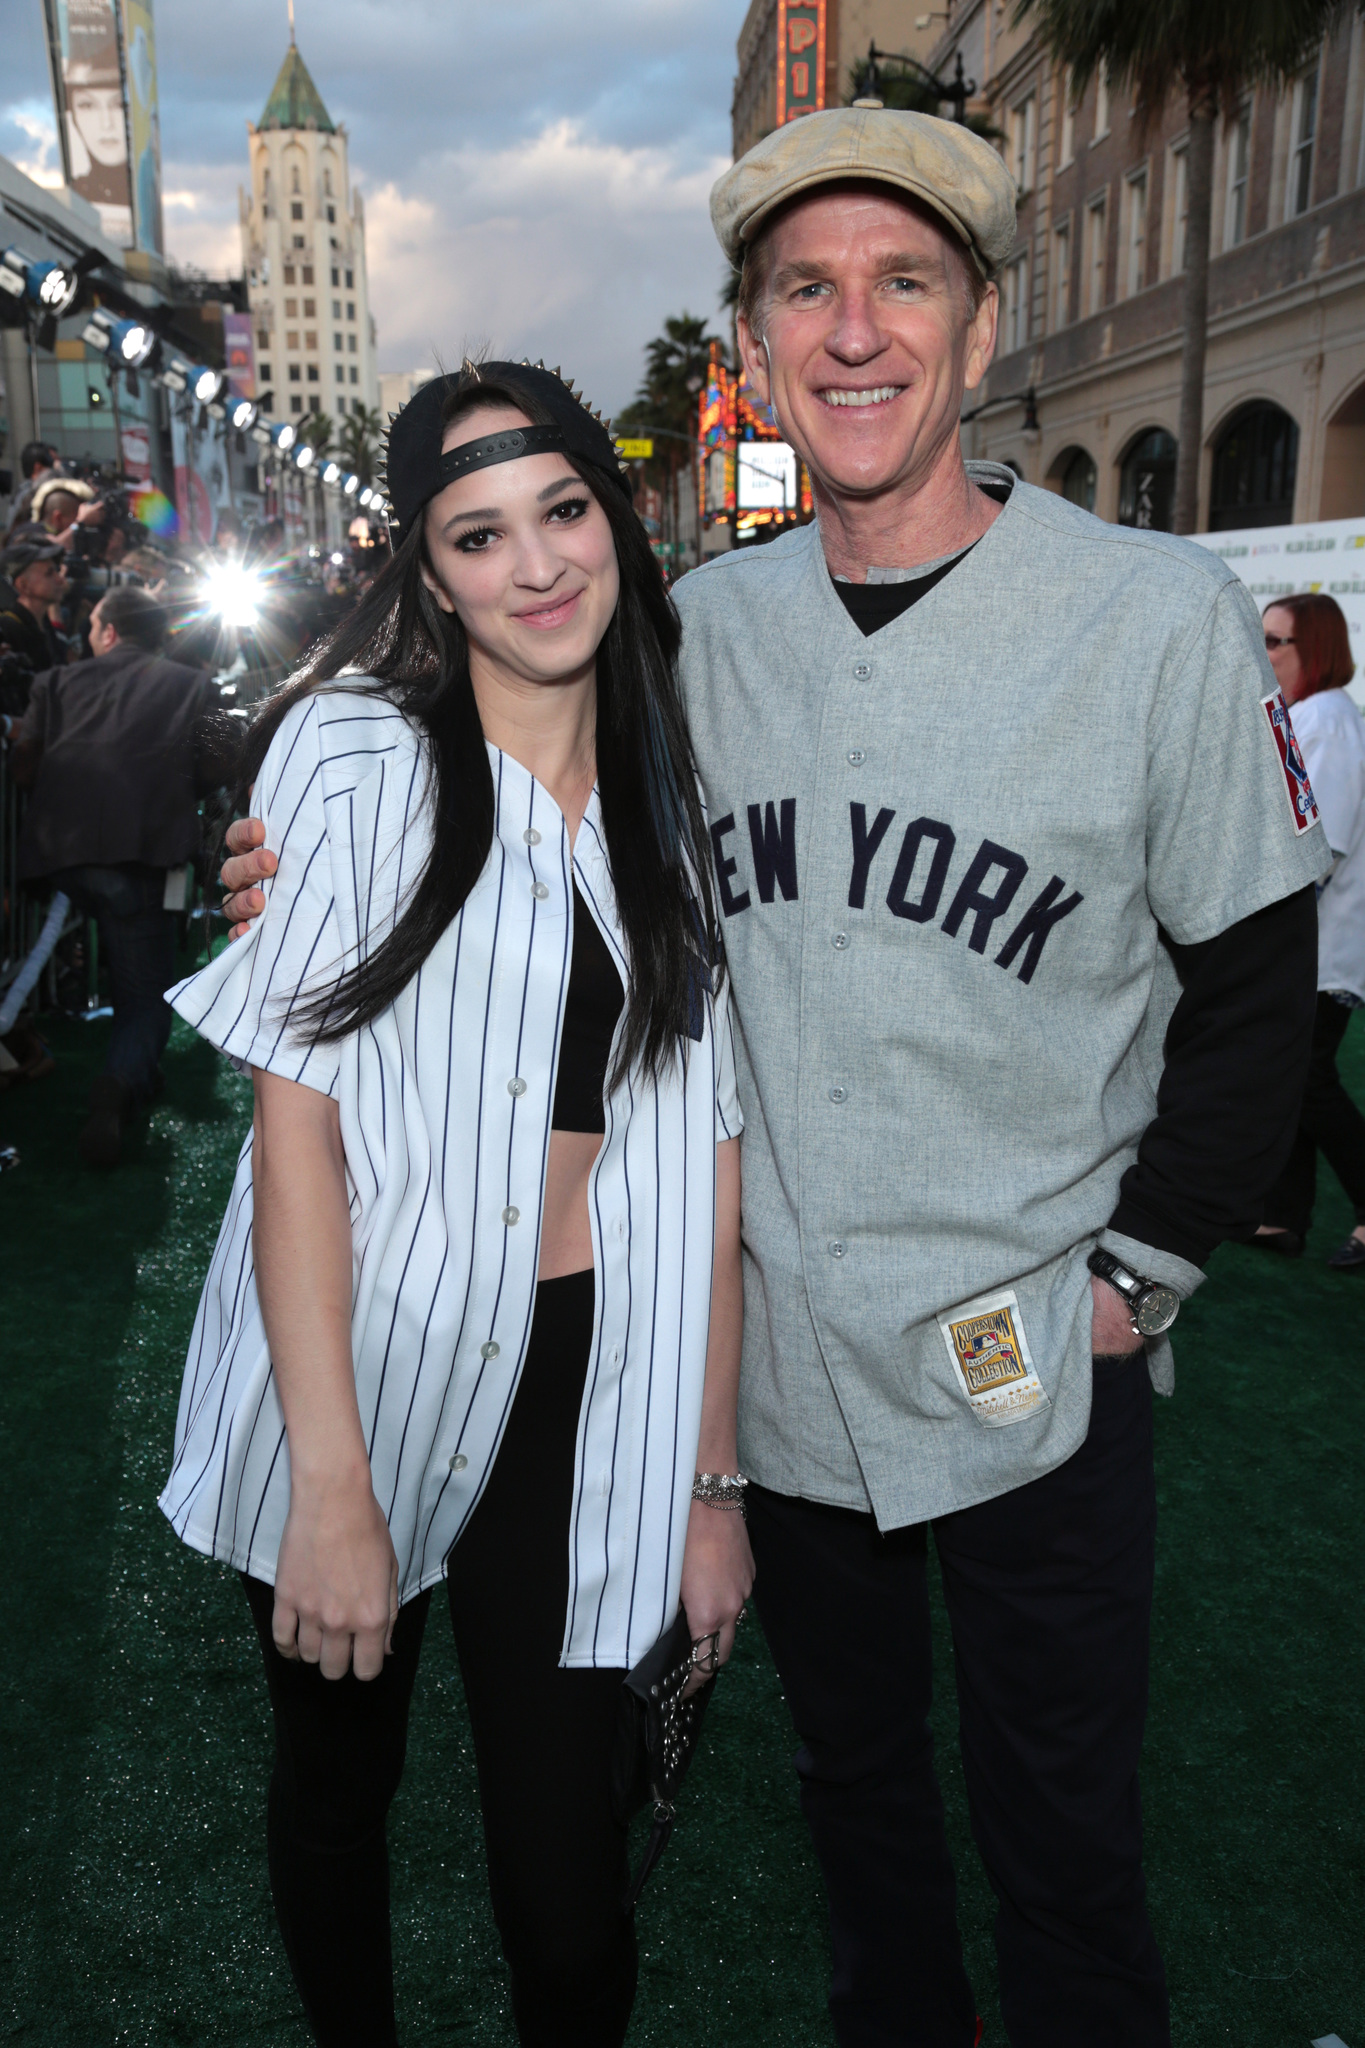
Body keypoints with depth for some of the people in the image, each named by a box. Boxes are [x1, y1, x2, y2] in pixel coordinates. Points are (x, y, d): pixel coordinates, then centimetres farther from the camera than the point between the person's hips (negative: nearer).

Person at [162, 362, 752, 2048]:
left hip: (580, 1398, 2)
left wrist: (714, 1478, 2)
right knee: (335, 1791, 20)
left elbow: (709, 1148, 3)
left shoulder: (675, 800, 3)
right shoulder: (355, 751, -8)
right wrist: (331, 1483, -17)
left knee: (566, 1878, 8)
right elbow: (297, 1114, -12)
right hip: (356, 1371, -2)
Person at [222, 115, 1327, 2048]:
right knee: (853, 1775, 26)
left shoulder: (1163, 617, -11)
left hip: (1039, 1374, -3)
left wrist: (1136, 1272, -8)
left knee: (1061, 1847, 16)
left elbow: (1256, 988, -6)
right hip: (778, 1355, 4)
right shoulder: (703, 625, -1)